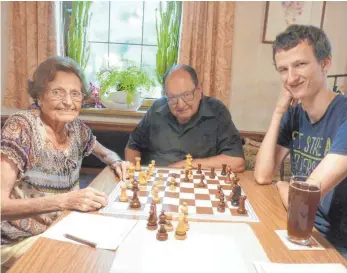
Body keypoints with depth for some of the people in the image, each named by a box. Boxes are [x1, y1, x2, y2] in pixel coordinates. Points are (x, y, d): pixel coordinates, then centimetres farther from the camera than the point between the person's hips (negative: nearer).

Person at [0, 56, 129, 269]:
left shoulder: (76, 127, -3)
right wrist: (63, 200, -33)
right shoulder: (20, 128, -20)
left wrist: (117, 162, -6)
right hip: (22, 241, -6)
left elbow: (104, 152, 16)